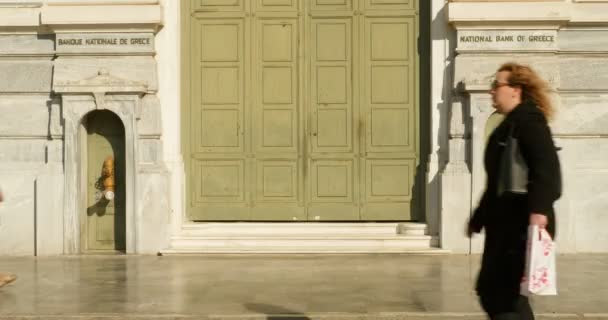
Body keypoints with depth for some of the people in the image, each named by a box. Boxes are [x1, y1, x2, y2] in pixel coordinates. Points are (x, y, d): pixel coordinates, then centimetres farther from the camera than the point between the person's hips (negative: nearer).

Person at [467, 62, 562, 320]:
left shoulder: (528, 119, -8)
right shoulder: (509, 125, 20)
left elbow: (546, 167, -23)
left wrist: (539, 210, -34)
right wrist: (478, 219, 27)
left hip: (523, 224, -10)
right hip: (505, 224, 10)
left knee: (498, 292, -10)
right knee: (493, 290, 12)